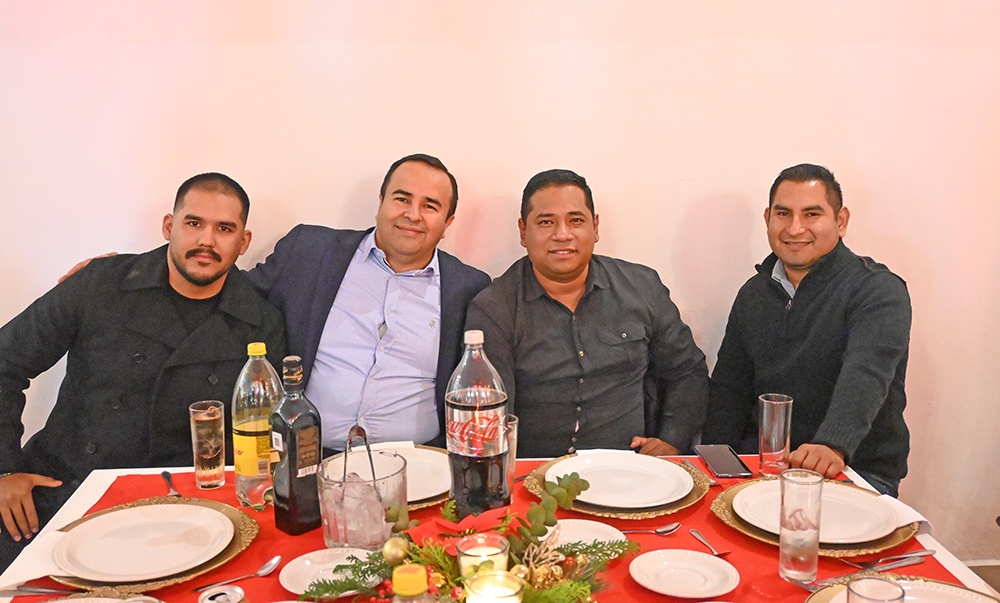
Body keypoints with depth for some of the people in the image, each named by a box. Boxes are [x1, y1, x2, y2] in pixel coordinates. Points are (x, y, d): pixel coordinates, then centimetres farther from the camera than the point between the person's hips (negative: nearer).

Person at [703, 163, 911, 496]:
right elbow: (730, 388, 13)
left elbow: (866, 375, -25)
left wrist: (833, 445, -44)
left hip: (856, 466, -4)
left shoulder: (877, 290, -7)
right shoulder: (753, 294, 11)